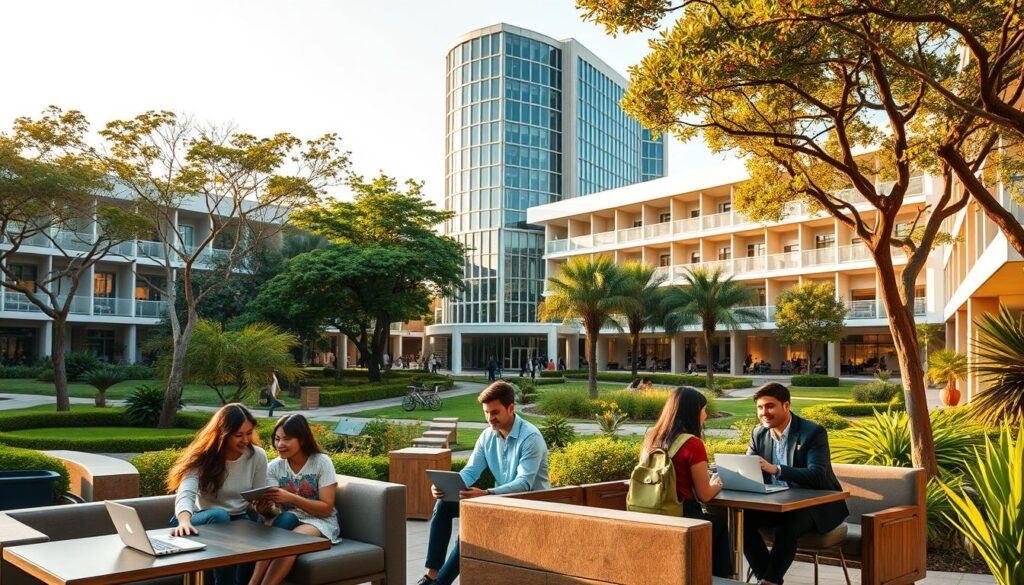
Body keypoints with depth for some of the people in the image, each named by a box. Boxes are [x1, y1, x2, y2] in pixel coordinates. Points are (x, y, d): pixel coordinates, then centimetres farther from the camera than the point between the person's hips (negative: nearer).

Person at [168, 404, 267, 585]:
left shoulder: (258, 455, -4)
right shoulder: (202, 457, -13)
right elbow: (185, 494, -29)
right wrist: (185, 521, -51)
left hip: (241, 520, 1)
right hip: (209, 520, -1)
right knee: (219, 516, -36)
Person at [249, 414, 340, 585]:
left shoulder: (321, 462, -8)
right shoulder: (274, 467, 1)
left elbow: (327, 509, -12)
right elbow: (272, 511, -7)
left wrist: (291, 498, -25)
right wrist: (265, 508, -32)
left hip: (320, 522, -3)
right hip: (289, 521, 3)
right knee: (286, 518, -33)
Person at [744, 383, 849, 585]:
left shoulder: (814, 432, -16)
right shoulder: (759, 434, 3)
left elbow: (817, 476, -28)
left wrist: (776, 469, -41)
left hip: (817, 504, -6)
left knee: (787, 525, -34)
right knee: (743, 519, -18)